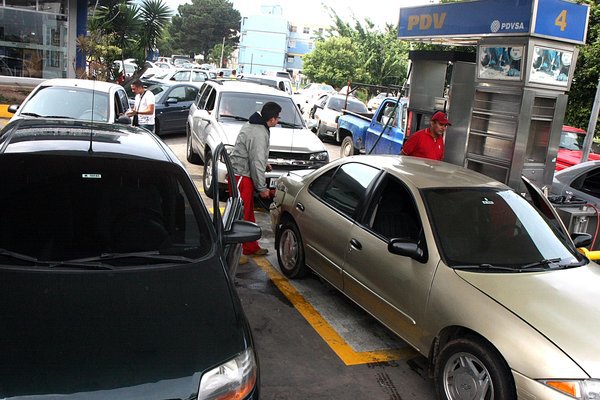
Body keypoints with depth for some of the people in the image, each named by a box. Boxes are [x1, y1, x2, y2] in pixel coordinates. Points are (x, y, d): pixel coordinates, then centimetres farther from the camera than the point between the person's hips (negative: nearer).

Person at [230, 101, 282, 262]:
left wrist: (264, 164, 23)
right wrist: (262, 188, -14)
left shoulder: (252, 124, 10)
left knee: (248, 213, 19)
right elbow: (257, 163, -21)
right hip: (241, 176, -11)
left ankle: (251, 247, 31)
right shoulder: (259, 134, -22)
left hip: (243, 175, 11)